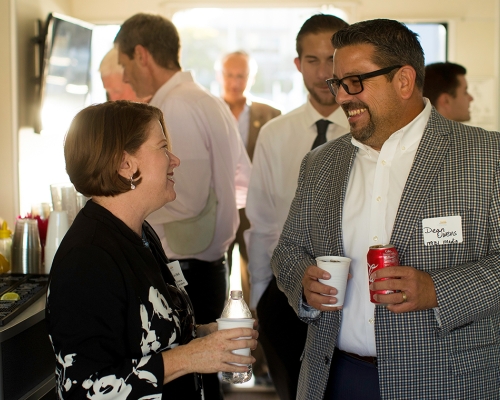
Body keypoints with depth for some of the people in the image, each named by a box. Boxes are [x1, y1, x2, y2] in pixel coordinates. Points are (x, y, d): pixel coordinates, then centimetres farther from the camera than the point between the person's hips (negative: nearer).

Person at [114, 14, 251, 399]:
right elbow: (244, 182, 18)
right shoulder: (211, 102, 12)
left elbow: (186, 200, -24)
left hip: (184, 274, -10)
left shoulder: (176, 109, -17)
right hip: (209, 265, 10)